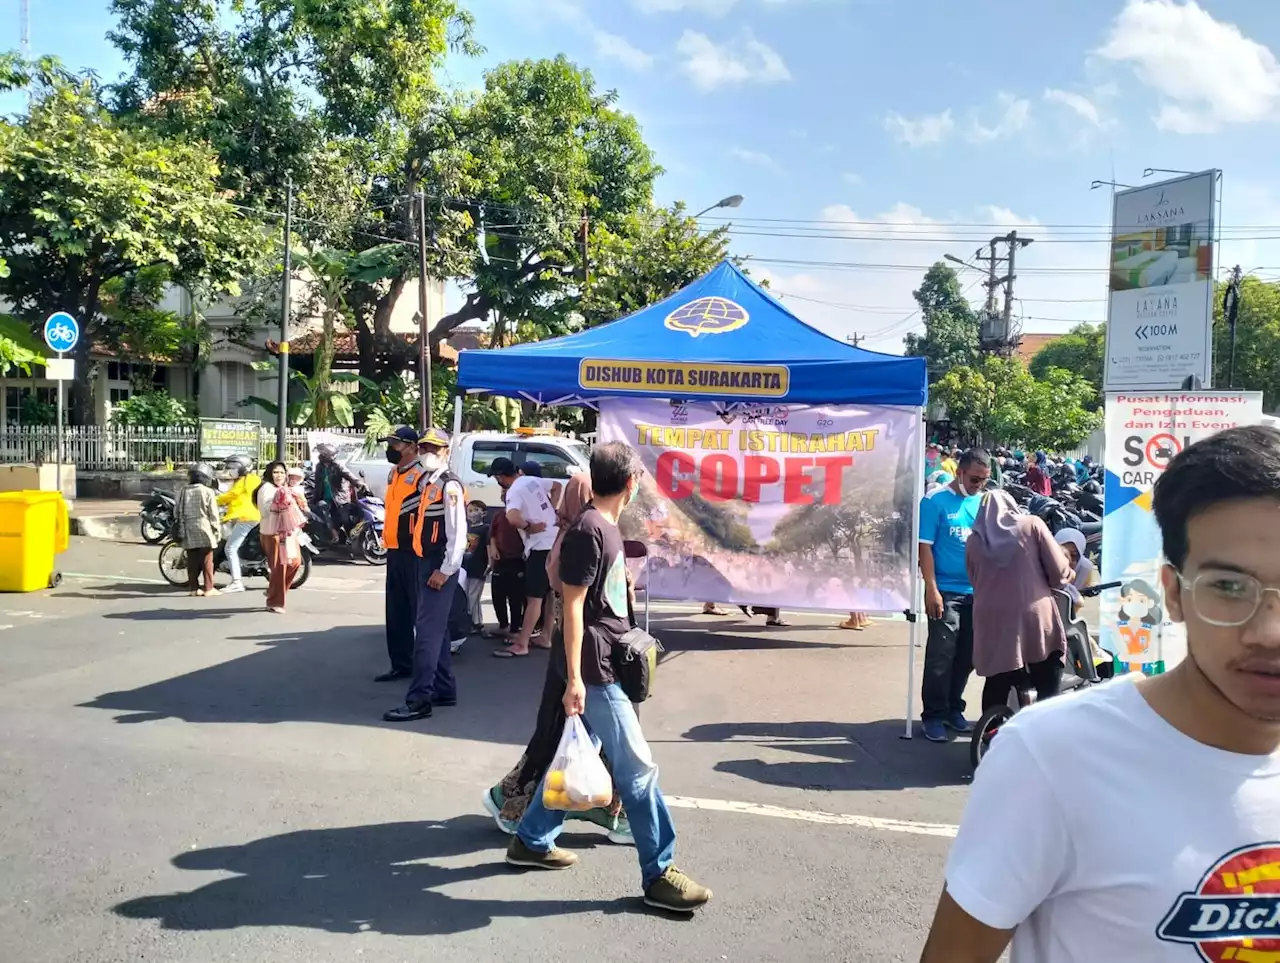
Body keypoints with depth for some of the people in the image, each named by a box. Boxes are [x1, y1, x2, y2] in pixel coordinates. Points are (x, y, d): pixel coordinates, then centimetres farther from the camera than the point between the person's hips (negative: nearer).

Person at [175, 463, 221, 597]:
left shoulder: (182, 492, 10)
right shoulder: (207, 492, -5)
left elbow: (177, 513, 13)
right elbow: (213, 514, -7)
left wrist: (180, 530, 20)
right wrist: (217, 530, -1)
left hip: (188, 532, 5)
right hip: (204, 531, -5)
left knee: (192, 561, 7)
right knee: (207, 560, -1)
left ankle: (194, 587, 7)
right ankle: (208, 588, -1)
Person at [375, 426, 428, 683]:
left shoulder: (422, 476, -14)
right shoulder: (392, 475, 14)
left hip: (414, 553, -9)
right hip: (394, 551, 9)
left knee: (418, 611, -3)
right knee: (395, 611, 13)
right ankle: (400, 664, 22)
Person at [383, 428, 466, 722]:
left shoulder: (450, 486, -15)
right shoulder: (428, 482, 15)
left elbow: (458, 534, -20)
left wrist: (445, 570, -20)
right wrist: (428, 566, 12)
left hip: (440, 567, -10)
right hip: (427, 563, 10)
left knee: (427, 631, -10)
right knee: (436, 629, 16)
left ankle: (419, 700, -9)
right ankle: (444, 689, 26)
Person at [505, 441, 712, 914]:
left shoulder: (606, 526, 10)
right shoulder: (588, 530, -18)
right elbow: (572, 606, -19)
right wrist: (574, 678, -20)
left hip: (607, 662, 10)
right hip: (594, 668, -10)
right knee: (638, 767, -4)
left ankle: (531, 841, 30)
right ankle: (659, 874, 5)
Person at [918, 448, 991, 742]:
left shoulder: (985, 503, 8)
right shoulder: (935, 501, -7)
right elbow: (925, 547, -9)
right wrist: (931, 589, -14)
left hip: (978, 592, 5)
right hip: (946, 591, -5)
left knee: (966, 656, 12)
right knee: (941, 656, -5)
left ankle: (953, 709, 25)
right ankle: (933, 715, 5)